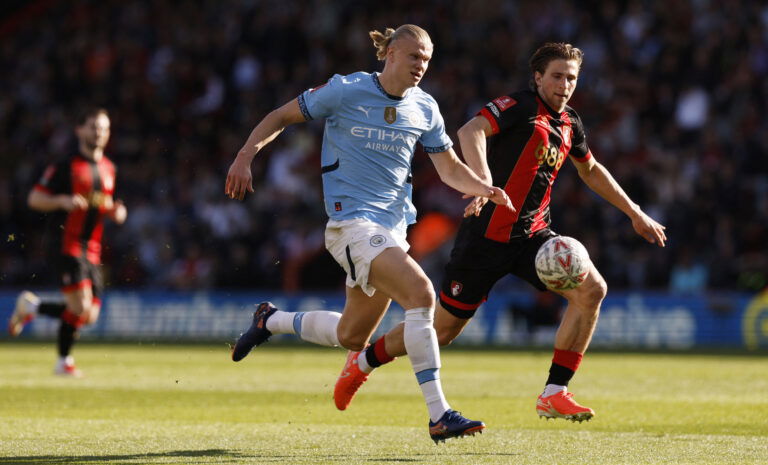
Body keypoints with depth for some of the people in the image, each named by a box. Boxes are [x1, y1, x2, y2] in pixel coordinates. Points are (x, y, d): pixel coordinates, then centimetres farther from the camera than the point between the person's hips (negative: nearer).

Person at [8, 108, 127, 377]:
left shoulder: (109, 169, 15)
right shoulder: (66, 166, -4)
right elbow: (34, 198, -4)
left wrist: (117, 212, 7)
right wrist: (62, 201, -21)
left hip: (92, 250, 7)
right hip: (69, 246, -7)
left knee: (89, 317, 1)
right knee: (80, 310, -18)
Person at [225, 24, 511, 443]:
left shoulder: (425, 109, 8)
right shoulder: (345, 91, -7)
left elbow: (450, 168, 14)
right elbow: (281, 116, 2)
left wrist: (485, 189, -6)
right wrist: (245, 157, -11)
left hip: (392, 227, 7)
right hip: (351, 221, -7)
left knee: (352, 337, 15)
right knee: (420, 293, -26)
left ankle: (269, 321, 42)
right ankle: (439, 416, -26)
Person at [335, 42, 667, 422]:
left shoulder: (570, 125, 12)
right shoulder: (520, 106, -11)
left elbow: (592, 171, 31)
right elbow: (470, 131, -29)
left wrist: (635, 214, 32)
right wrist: (484, 181, -45)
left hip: (532, 235, 7)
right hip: (488, 235, -6)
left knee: (592, 290, -15)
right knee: (443, 328, 2)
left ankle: (554, 394, -11)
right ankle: (364, 361, 28)